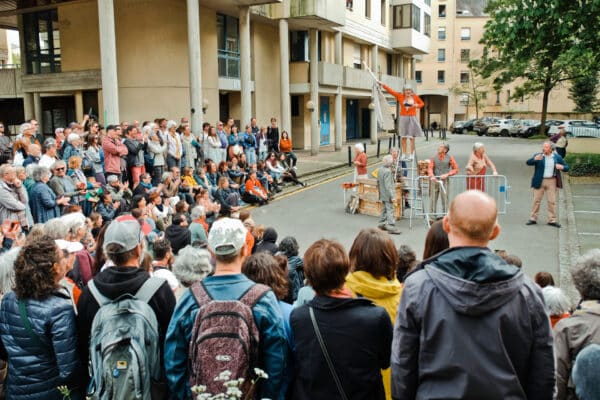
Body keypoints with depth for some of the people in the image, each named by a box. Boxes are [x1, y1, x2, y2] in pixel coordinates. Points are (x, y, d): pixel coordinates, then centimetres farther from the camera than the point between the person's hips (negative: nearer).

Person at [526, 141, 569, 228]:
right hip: (539, 181, -1)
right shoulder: (537, 156, 0)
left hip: (552, 181, 1)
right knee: (536, 200, 5)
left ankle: (552, 220, 11)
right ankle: (533, 219, 14)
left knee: (551, 201, 3)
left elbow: (567, 168, 8)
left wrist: (562, 167, -16)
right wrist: (535, 159, -33)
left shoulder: (557, 157, 4)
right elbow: (528, 162, -13)